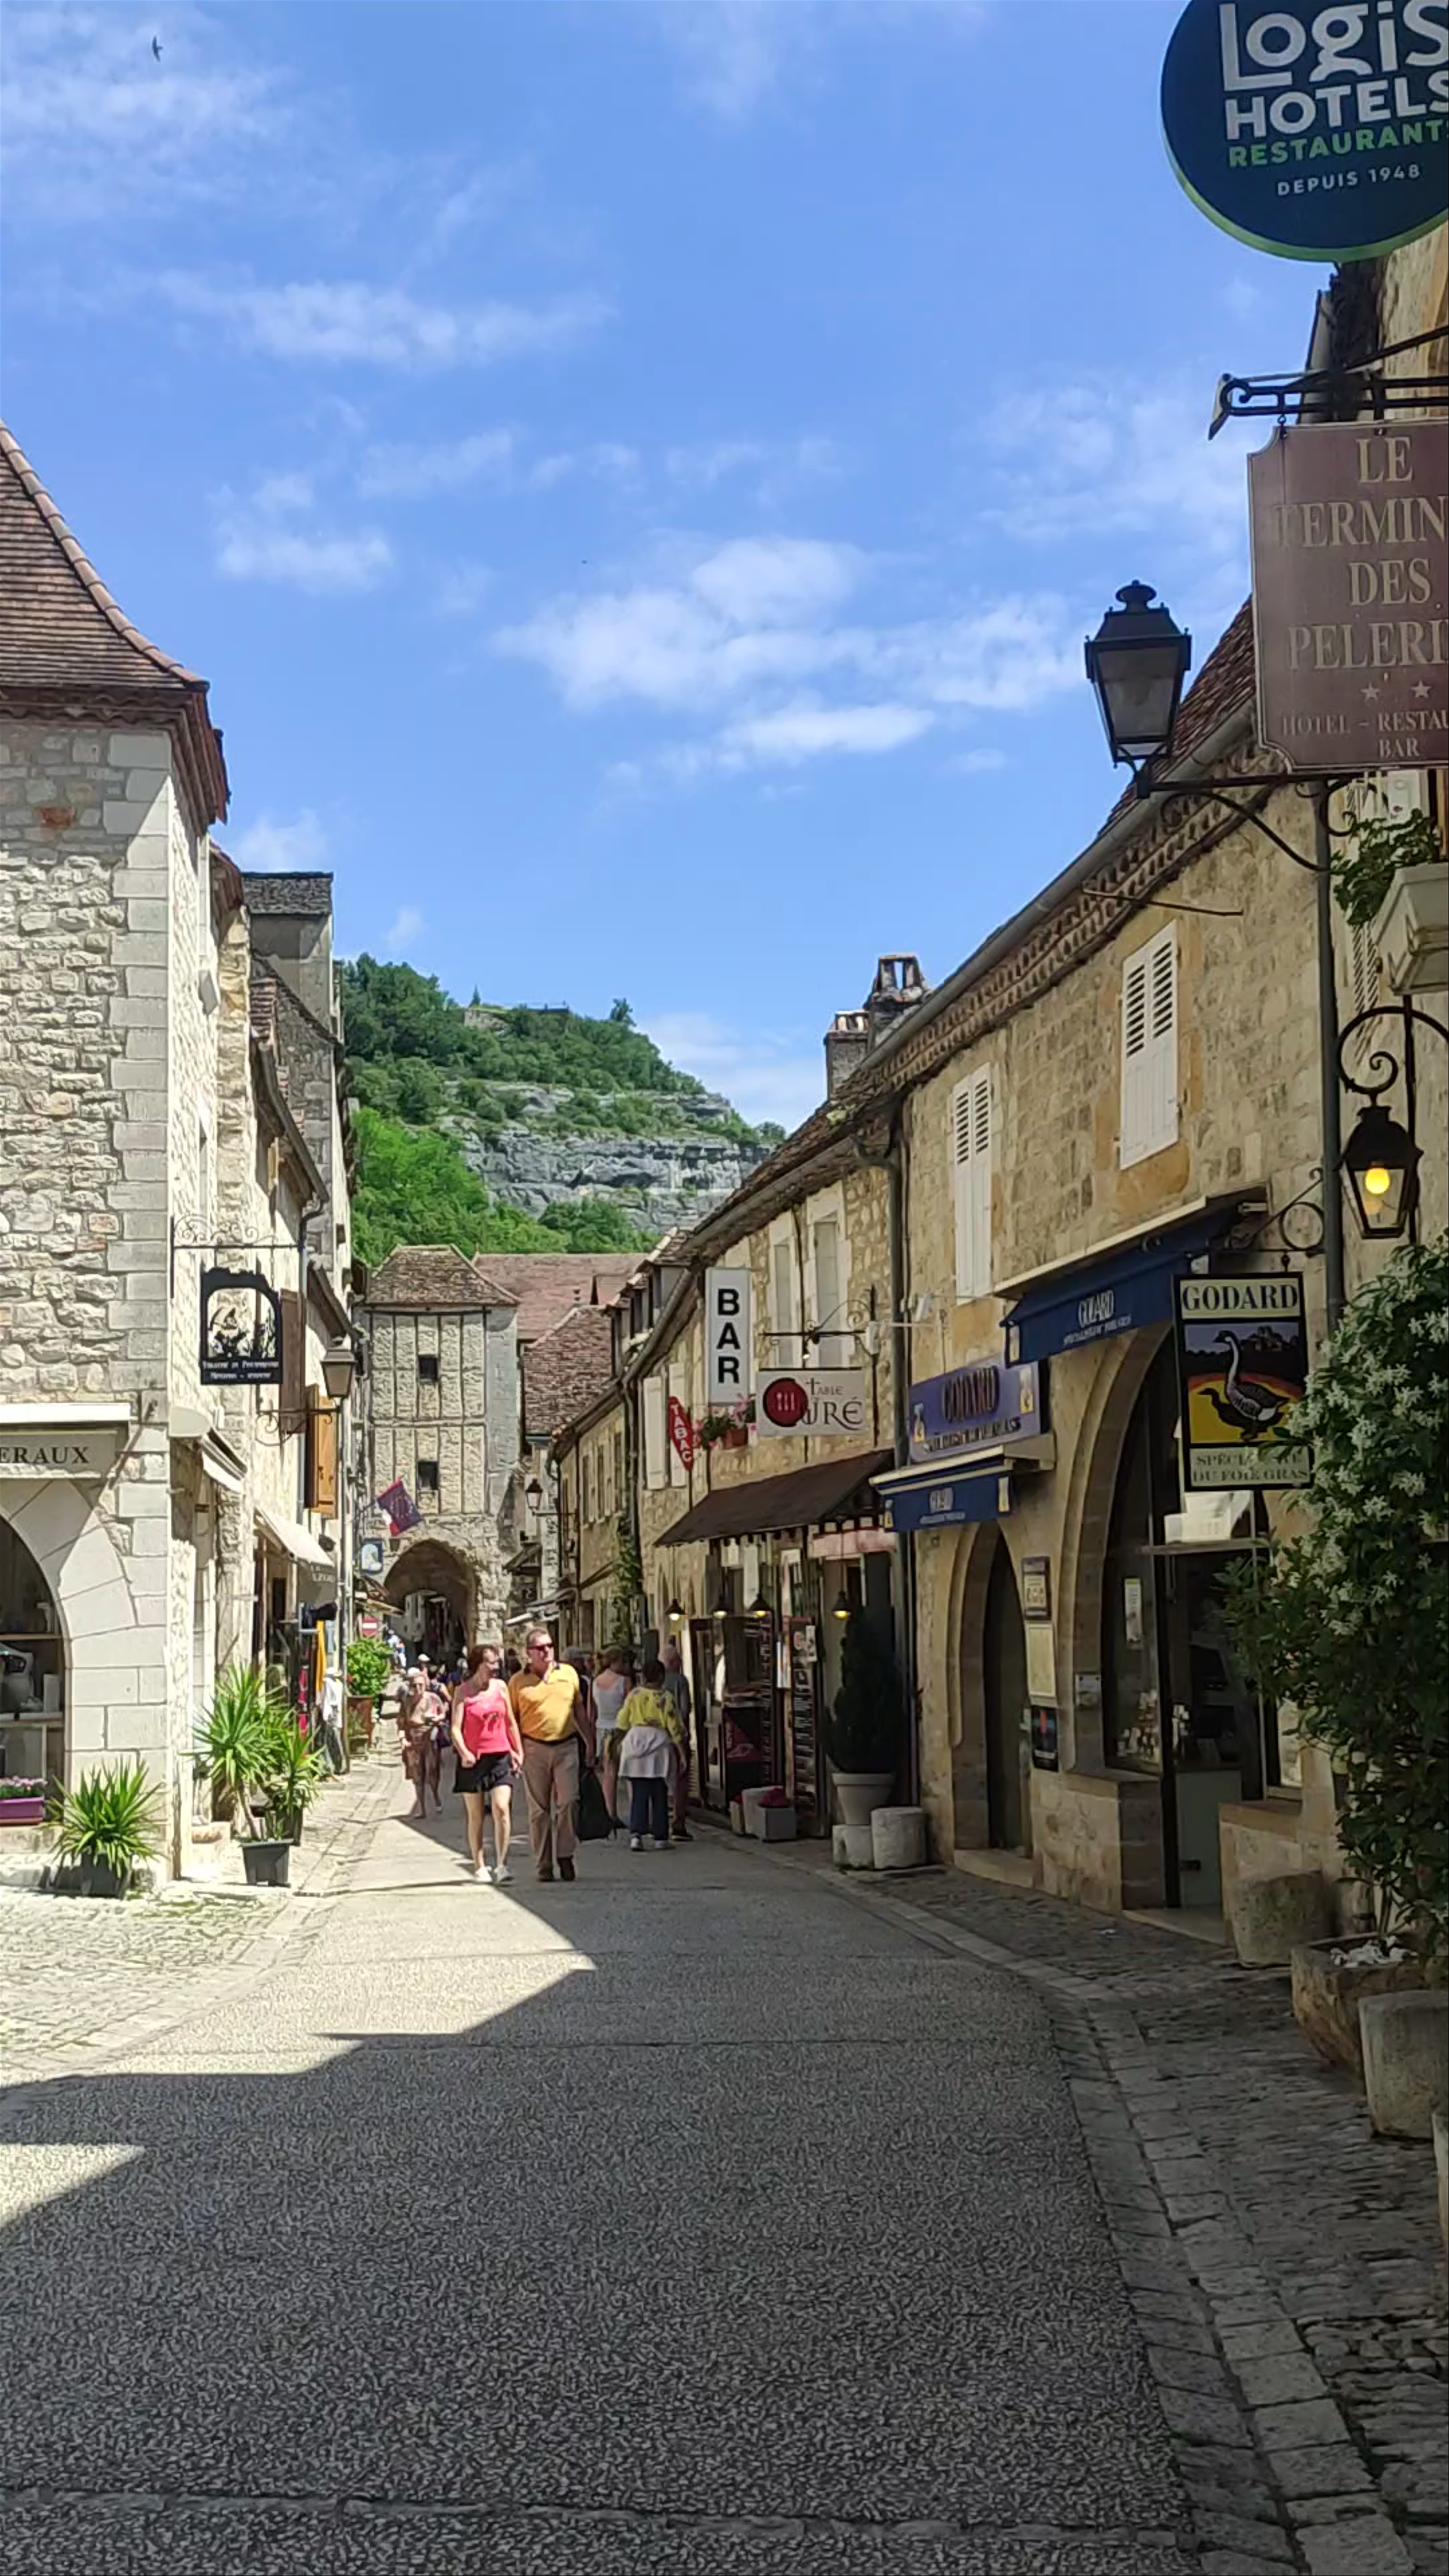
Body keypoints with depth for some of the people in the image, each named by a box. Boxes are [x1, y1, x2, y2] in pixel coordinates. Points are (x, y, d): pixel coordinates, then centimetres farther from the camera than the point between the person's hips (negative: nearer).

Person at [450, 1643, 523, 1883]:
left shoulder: (500, 1687, 9)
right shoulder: (463, 1692, -2)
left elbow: (511, 1722, 16)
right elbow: (455, 1728, -8)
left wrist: (518, 1751, 12)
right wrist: (464, 1753, -23)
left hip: (500, 1757, 2)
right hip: (473, 1759, -2)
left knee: (502, 1808, -13)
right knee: (476, 1815, 6)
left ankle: (501, 1865, -10)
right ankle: (479, 1867, 16)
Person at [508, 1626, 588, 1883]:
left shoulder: (569, 1674, 9)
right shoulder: (518, 1682, 2)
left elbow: (579, 1709, 17)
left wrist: (588, 1740, 16)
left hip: (567, 1746, 1)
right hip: (534, 1749, -1)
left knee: (568, 1802, -9)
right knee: (539, 1809, 3)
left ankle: (565, 1855, 3)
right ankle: (544, 1865, 10)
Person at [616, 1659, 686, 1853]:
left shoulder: (634, 1695, 3)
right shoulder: (665, 1698, -5)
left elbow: (623, 1724, 10)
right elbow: (675, 1727, -3)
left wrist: (621, 1742, 25)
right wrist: (682, 1750, 5)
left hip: (635, 1740, 2)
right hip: (659, 1743, -2)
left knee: (638, 1793, 4)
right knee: (659, 1793, 6)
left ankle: (636, 1834, -9)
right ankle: (660, 1837, 9)